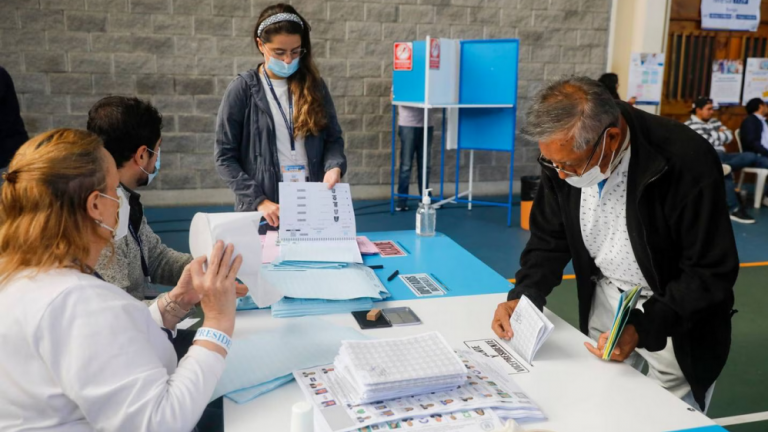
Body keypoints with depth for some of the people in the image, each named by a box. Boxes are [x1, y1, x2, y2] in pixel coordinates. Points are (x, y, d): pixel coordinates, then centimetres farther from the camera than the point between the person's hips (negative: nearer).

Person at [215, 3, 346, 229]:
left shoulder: (314, 84, 5)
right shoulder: (242, 90, -3)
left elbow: (333, 137, 8)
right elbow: (225, 156, -4)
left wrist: (334, 166, -14)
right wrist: (258, 200, -14)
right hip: (263, 210, -2)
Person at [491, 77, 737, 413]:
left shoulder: (687, 162, -30)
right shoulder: (564, 156, -15)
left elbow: (712, 273, -23)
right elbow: (550, 239, -2)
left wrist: (642, 329, -32)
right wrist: (524, 297, -17)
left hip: (675, 315, -4)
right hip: (606, 299, 4)